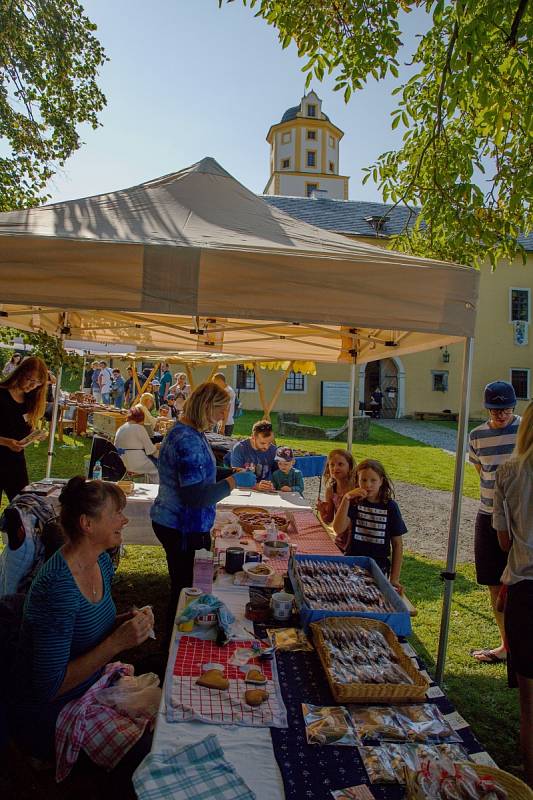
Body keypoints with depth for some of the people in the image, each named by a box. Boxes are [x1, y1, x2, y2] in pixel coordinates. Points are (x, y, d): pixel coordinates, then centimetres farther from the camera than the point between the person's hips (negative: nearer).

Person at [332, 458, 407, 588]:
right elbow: (338, 529, -18)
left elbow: (397, 544, -1)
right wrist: (346, 499, -26)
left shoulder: (390, 506, -6)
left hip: (378, 566, -1)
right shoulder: (354, 502, -3)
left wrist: (394, 579, -3)